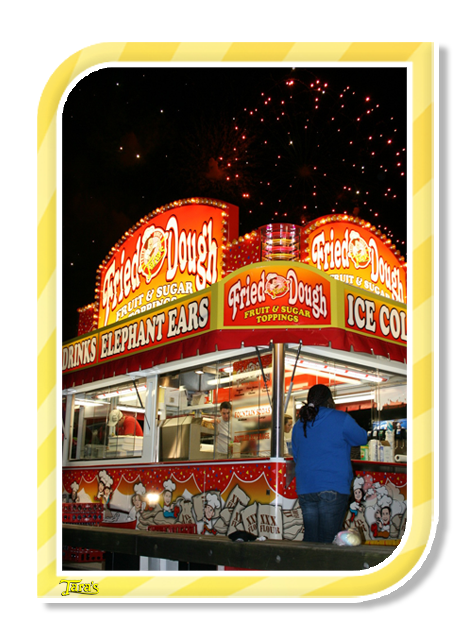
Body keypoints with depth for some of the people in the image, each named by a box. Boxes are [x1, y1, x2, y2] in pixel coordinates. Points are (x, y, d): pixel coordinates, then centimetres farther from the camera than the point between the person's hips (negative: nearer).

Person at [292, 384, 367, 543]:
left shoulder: (299, 424, 14)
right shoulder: (341, 419, -3)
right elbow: (362, 438, 11)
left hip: (304, 489, 5)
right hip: (333, 487, -5)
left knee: (310, 539, 8)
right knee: (326, 541, -4)